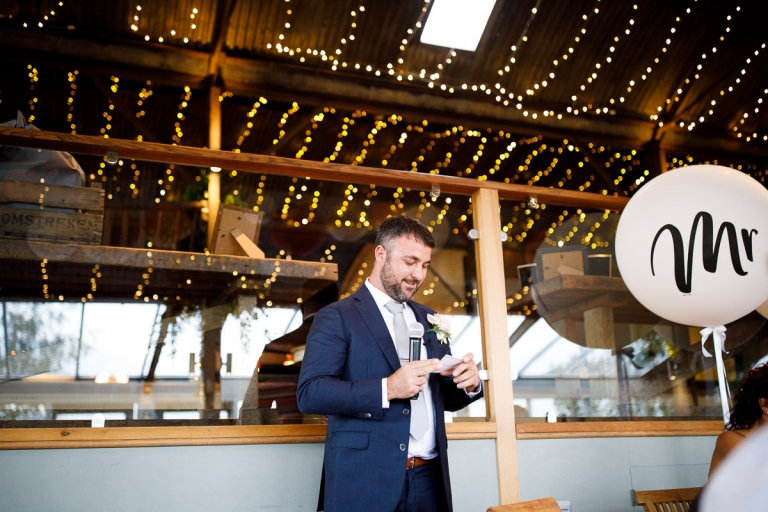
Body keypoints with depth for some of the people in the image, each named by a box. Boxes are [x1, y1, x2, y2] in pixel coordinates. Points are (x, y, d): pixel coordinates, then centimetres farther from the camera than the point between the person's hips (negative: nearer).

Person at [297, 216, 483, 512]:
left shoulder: (429, 320, 14)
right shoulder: (337, 317, -5)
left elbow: (443, 398, 16)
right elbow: (309, 393, -15)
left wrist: (468, 384, -6)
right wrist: (387, 388, -24)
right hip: (365, 480, -5)